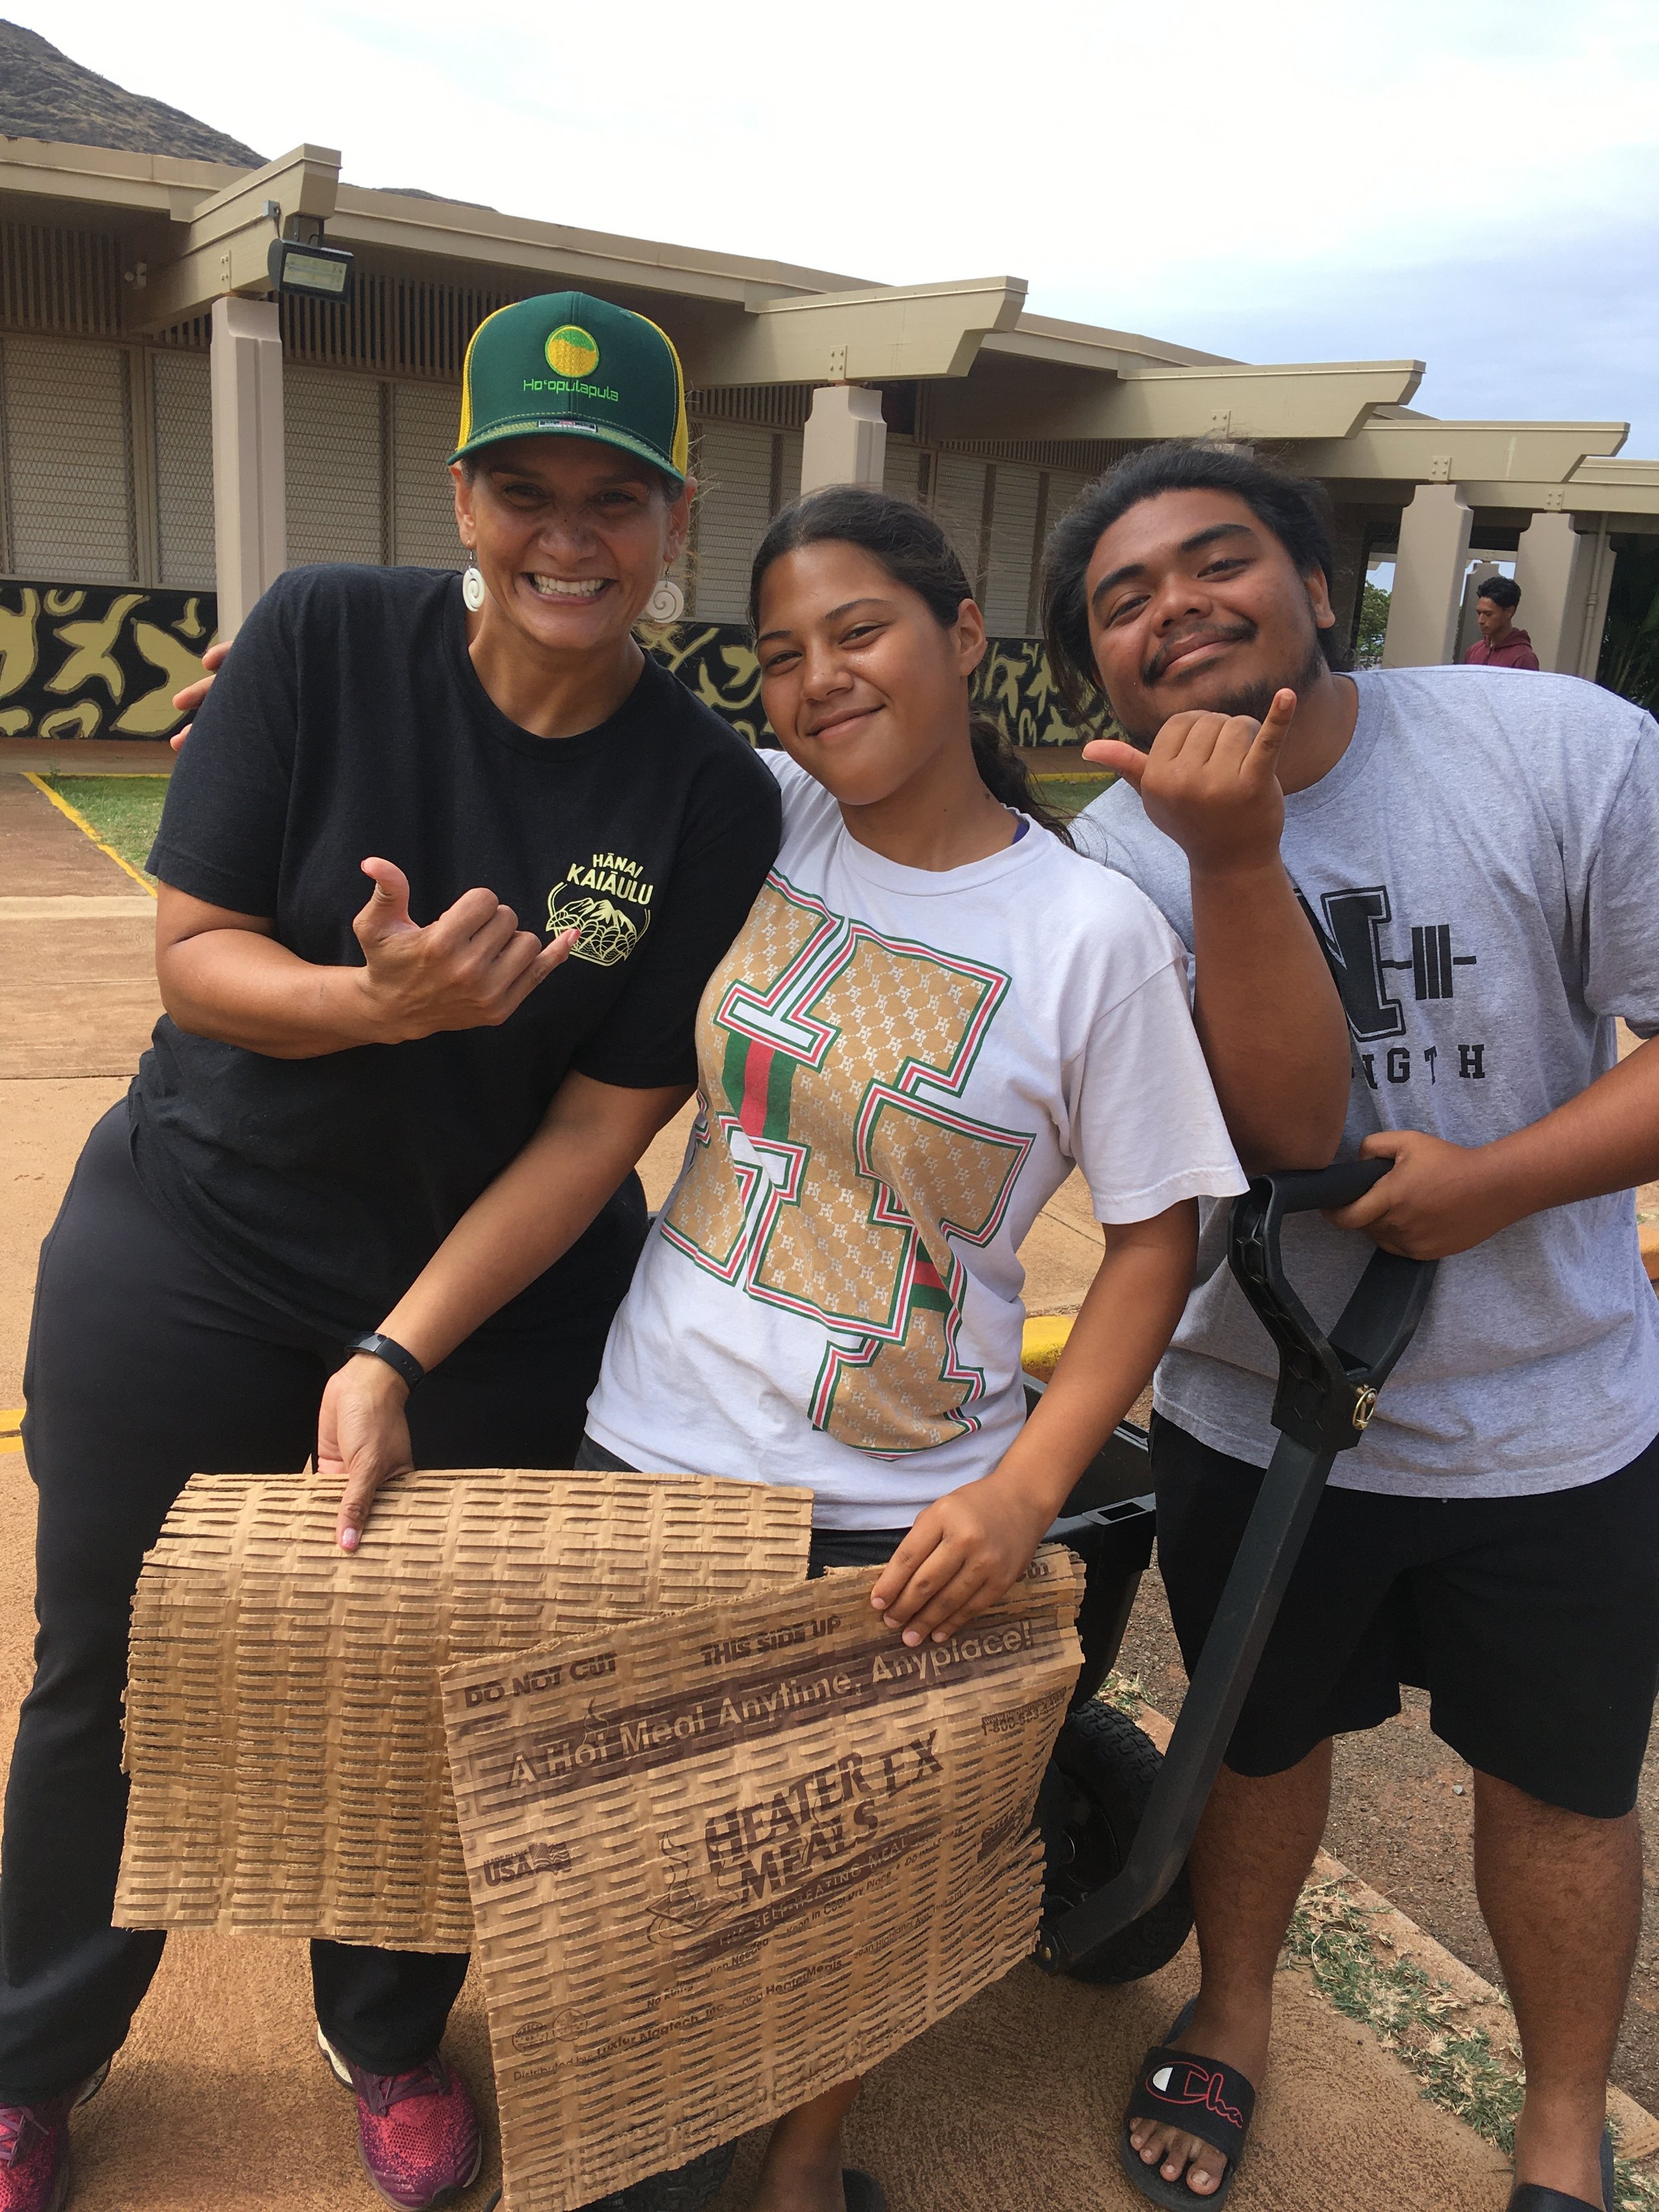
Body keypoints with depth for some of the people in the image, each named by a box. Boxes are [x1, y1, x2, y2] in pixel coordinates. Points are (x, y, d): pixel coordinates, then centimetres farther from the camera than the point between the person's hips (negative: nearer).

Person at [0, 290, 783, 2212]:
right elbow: (190, 955, -10)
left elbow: (602, 1121, -13)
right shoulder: (327, 637, -12)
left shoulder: (712, 797, -12)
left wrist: (402, 1355, -18)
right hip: (192, 1257, 1)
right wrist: (382, 1003, -30)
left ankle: (390, 2043, 45)